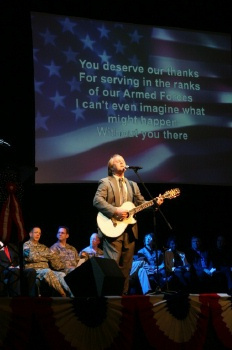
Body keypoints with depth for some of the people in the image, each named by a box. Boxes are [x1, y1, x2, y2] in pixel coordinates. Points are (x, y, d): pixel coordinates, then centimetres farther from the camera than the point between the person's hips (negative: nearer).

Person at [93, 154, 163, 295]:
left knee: (126, 267, 7)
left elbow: (142, 203, 16)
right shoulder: (105, 182, 2)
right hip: (113, 229, -6)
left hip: (130, 230, 6)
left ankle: (123, 293, 13)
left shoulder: (133, 185, 21)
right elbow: (97, 200, -11)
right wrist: (115, 211, -20)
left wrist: (155, 203, -3)